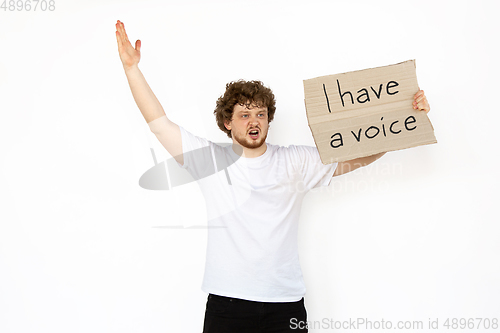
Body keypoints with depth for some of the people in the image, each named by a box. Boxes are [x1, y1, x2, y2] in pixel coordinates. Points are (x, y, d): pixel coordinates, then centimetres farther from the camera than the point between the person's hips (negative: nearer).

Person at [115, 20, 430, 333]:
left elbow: (360, 155, -1)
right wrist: (132, 68, -4)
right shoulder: (211, 160, 1)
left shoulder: (296, 162, 1)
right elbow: (159, 122, 1)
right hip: (225, 301, 0)